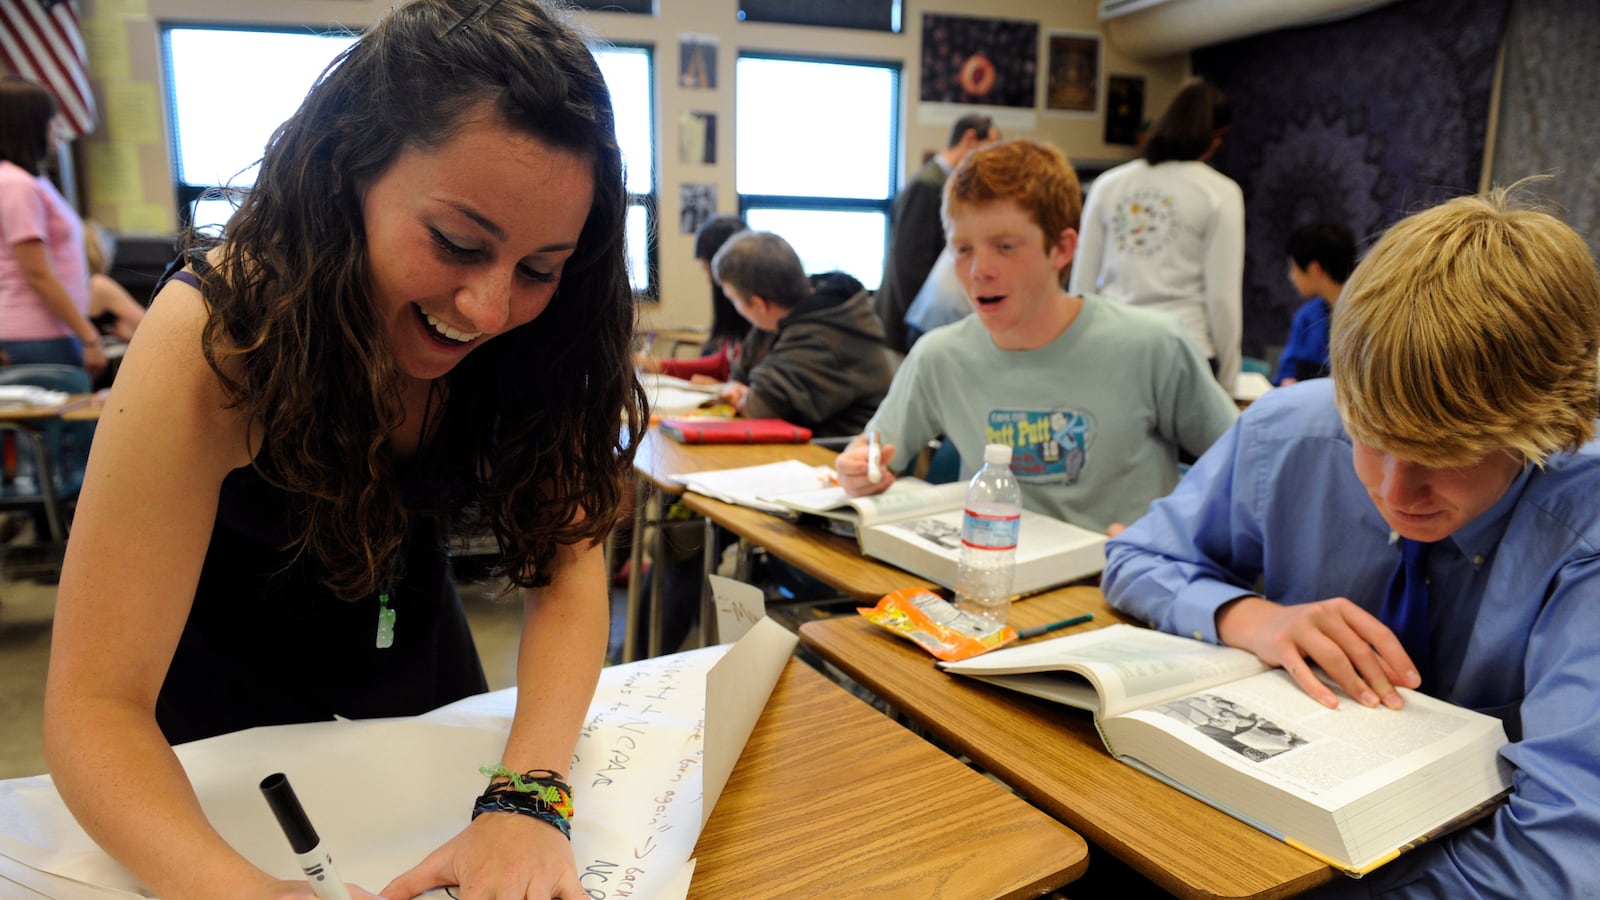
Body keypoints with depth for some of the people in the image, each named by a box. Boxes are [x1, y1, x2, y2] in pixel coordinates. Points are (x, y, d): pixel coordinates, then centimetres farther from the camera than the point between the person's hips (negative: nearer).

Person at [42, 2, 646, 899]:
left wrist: (529, 796, -40)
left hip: (415, 647, 3)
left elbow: (569, 561, -24)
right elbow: (96, 704, -34)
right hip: (234, 686, -3)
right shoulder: (220, 332, -35)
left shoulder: (536, 339, -24)